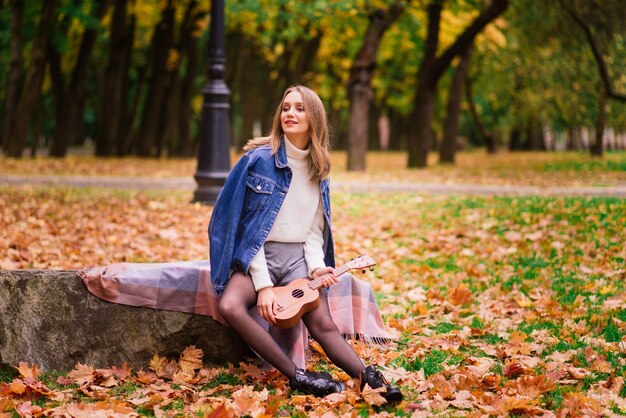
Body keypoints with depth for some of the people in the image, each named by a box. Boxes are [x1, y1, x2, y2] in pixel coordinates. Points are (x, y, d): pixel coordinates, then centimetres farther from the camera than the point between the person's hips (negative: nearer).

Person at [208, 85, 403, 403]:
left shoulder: (318, 169, 11)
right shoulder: (260, 159, -4)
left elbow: (314, 230, 12)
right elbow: (249, 226, -7)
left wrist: (316, 266, -9)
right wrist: (263, 285, -16)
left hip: (299, 258, 3)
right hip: (258, 256, -3)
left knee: (323, 324, -21)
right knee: (231, 307, -34)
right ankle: (298, 378, -34)